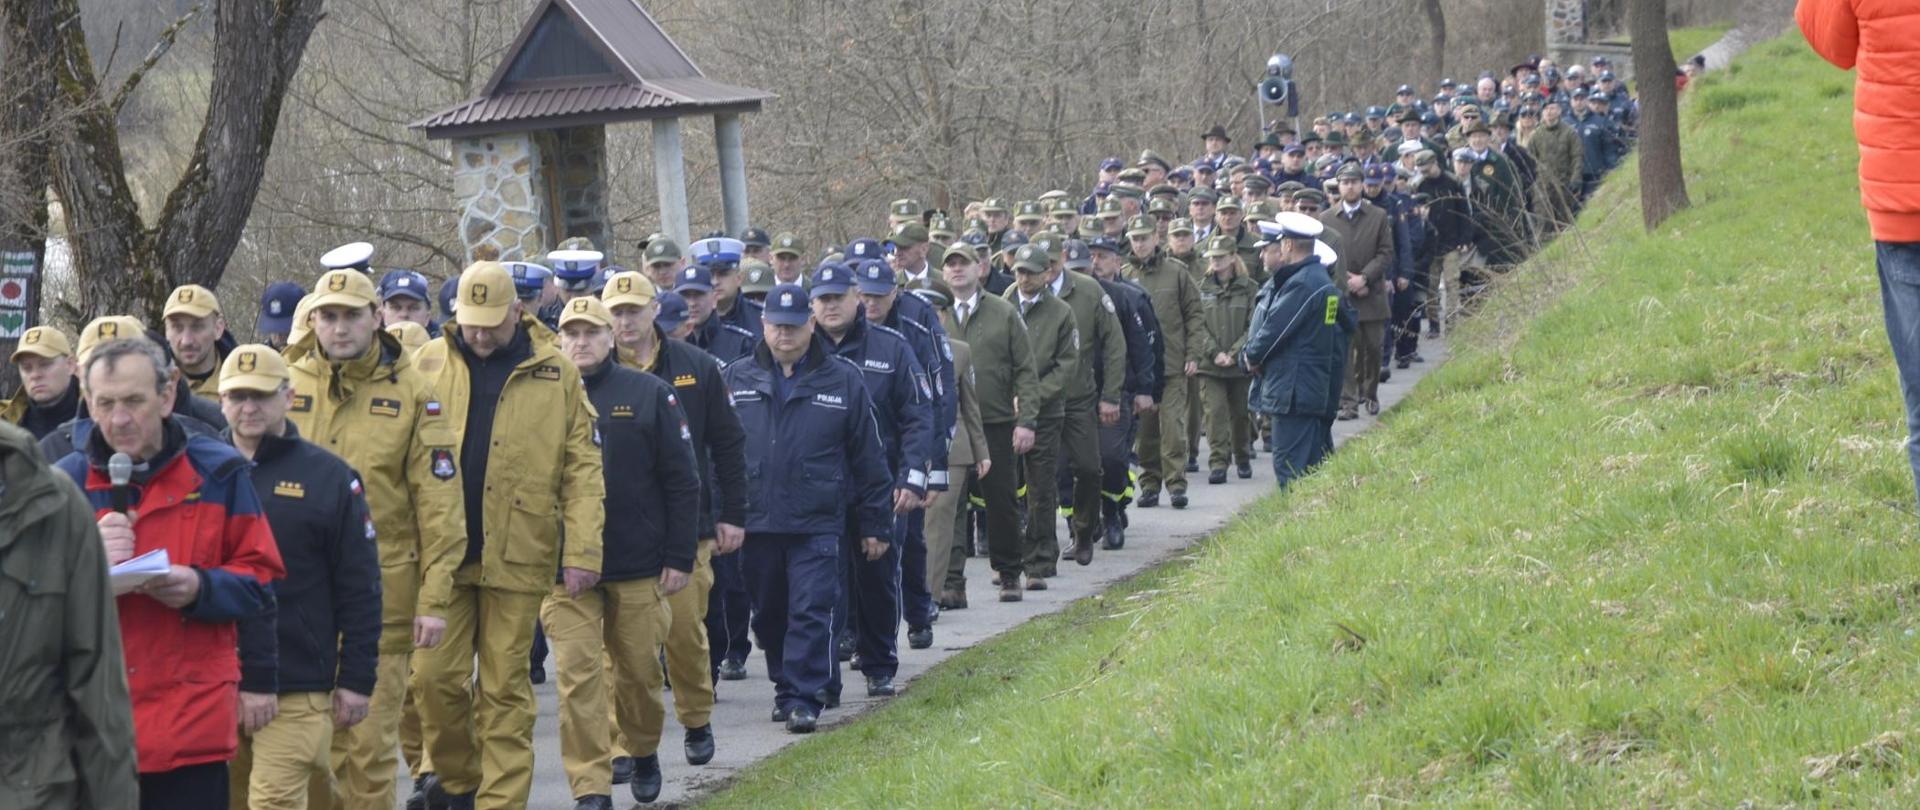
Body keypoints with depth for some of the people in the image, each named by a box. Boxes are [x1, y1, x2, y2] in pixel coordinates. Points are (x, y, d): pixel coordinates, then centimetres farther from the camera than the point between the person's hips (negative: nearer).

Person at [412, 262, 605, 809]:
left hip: (517, 555, -1)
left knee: (505, 688, 3)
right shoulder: (430, 365, 6)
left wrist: (582, 551, -6)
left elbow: (581, 469, 2)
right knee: (434, 674, -1)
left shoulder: (556, 374, 3)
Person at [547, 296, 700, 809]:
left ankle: (644, 753, 38)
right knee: (578, 675, -6)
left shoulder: (650, 394, 0)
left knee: (639, 670, 11)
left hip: (639, 566, 0)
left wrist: (679, 556, -3)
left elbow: (682, 482, 1)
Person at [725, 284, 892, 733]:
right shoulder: (737, 378, 6)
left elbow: (868, 458, 6)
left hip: (817, 523, -3)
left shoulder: (842, 380, 2)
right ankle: (785, 688, 26)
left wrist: (876, 524, 6)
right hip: (756, 522, 3)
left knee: (811, 612, -9)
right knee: (769, 614, 12)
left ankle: (804, 698, -6)